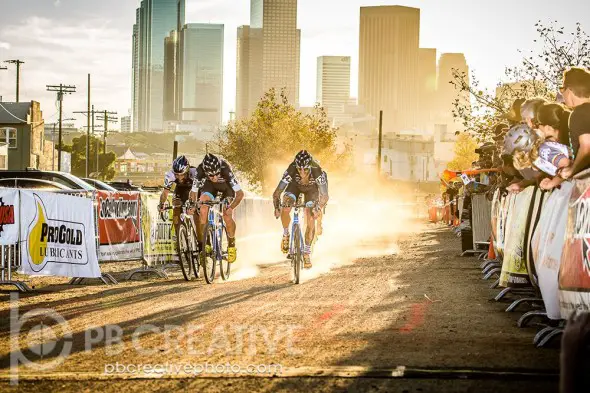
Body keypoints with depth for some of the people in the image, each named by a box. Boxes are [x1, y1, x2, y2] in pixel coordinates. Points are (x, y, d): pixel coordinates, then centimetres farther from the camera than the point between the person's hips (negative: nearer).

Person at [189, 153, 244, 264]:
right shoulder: (200, 171, -34)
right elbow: (193, 192, -22)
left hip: (226, 186, -2)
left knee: (227, 217, -18)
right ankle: (202, 245, -7)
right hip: (209, 185, 2)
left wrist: (231, 208, -49)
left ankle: (232, 245, 8)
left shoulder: (225, 170, -39)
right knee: (202, 212, -21)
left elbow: (240, 194, -36)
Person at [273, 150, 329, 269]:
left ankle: (307, 252, 0)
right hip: (295, 185, 1)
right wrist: (277, 207, -50)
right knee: (285, 209, -25)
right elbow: (277, 193, -35)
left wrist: (318, 209, -53)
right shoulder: (291, 170, -39)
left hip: (312, 188, -1)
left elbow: (324, 196, -38)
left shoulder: (317, 171, -40)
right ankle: (286, 234, 3)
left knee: (310, 219, -13)